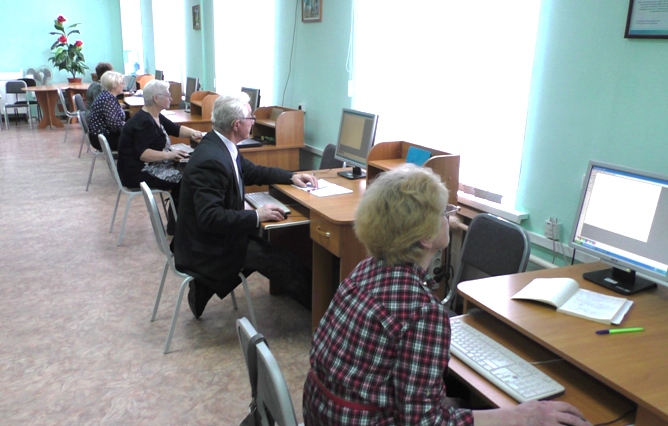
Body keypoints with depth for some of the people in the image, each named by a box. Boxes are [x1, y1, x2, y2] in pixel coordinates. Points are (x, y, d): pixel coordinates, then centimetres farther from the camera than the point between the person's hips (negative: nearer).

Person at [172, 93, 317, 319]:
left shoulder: (220, 145, 1)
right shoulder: (210, 160, -28)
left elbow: (253, 172, 16)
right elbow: (210, 217, -32)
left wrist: (291, 176, 5)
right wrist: (257, 216, -26)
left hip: (215, 234, 10)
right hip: (205, 249, -10)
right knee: (279, 259, -10)